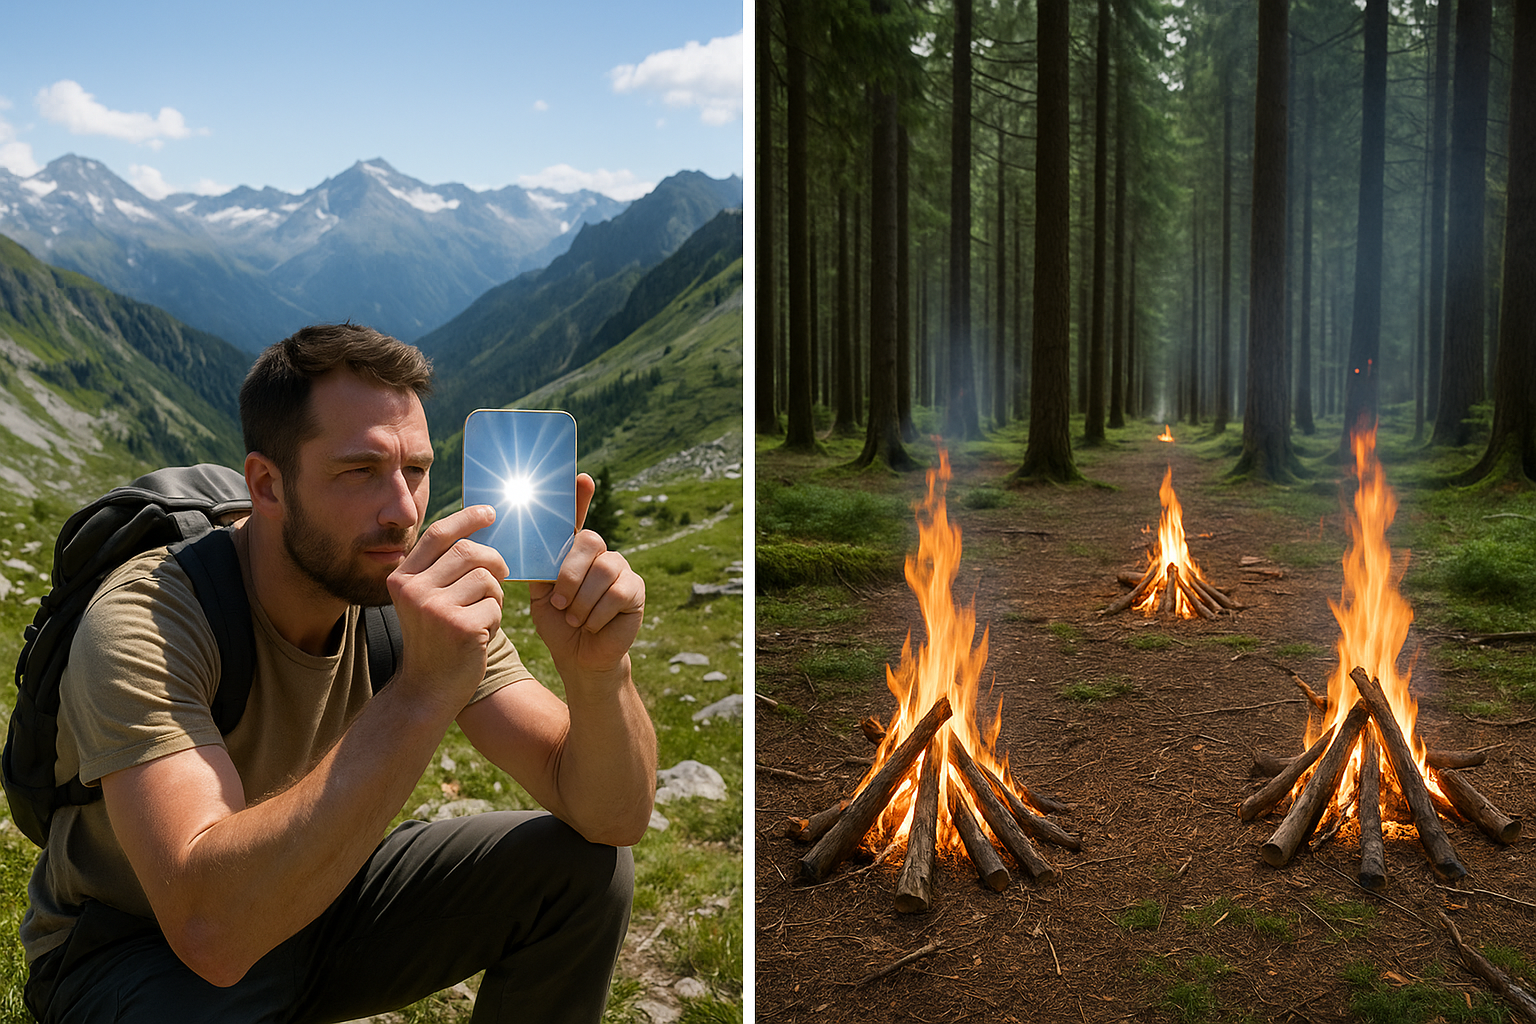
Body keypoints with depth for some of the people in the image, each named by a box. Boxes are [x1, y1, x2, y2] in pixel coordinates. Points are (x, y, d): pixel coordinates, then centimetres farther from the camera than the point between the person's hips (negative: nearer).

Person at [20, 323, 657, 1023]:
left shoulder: (428, 596, -15)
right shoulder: (143, 624, -29)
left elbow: (614, 818, -18)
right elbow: (210, 928, -42)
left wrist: (597, 668, -40)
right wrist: (421, 694, -49)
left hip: (314, 895, 5)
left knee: (588, 867, -13)